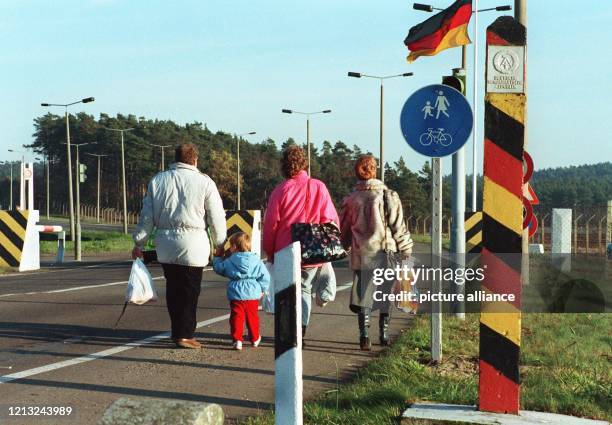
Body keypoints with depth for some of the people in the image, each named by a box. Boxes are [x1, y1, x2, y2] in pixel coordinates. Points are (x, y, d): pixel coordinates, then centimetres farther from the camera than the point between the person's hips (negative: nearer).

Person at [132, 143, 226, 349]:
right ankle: (184, 335, 2)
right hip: (192, 243, -4)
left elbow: (147, 216, 10)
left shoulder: (158, 180, 9)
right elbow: (217, 218, 0)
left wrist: (139, 242, 17)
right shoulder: (204, 182, -2)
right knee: (189, 291, 2)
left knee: (173, 289, 14)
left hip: (165, 244, 4)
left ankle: (178, 331, 21)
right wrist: (220, 244, 11)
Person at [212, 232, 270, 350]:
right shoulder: (256, 260, 1)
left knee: (236, 317, 2)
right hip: (252, 293, 2)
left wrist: (217, 257, 29)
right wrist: (262, 289, 13)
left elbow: (219, 268, 13)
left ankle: (237, 340, -5)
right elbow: (265, 276, 0)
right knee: (252, 317, 15)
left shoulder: (230, 261, -3)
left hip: (236, 294, -2)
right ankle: (255, 339, 28)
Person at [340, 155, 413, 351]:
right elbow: (399, 227, -4)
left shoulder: (351, 200, 2)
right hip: (386, 254, -1)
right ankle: (384, 334, 20)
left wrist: (344, 247, 27)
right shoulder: (388, 196, -4)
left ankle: (364, 335, -10)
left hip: (361, 256, 1)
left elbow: (343, 231, 10)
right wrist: (406, 252, 4)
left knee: (363, 295, 4)